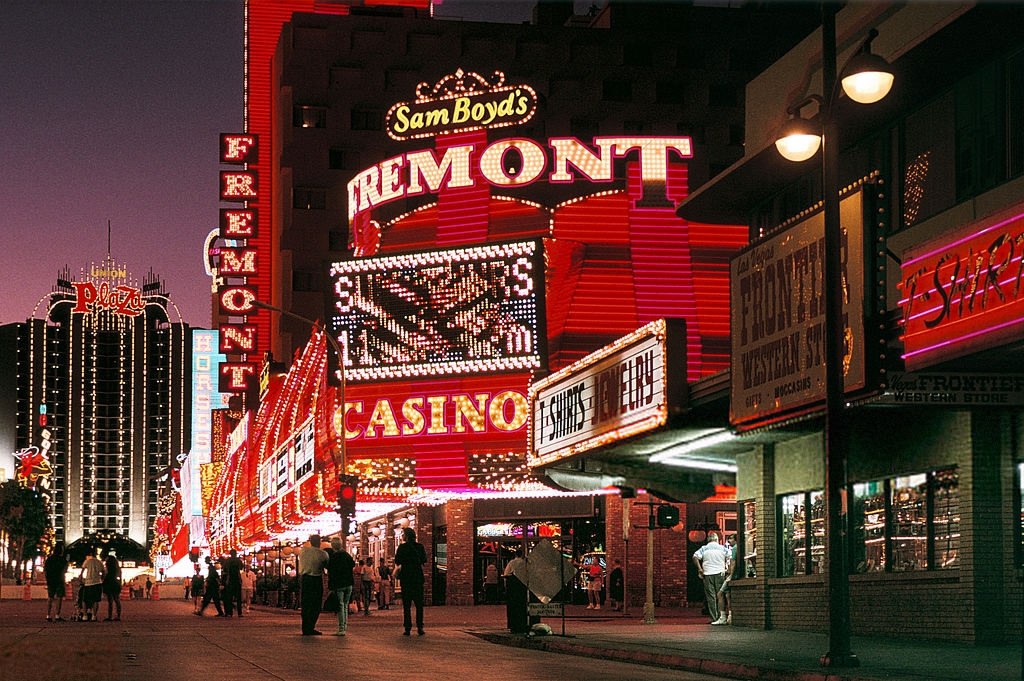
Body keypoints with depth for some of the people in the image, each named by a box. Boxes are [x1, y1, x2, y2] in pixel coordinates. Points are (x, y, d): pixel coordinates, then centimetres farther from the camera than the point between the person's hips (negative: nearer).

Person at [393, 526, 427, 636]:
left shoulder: (403, 547, -6)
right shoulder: (420, 546, 4)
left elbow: (397, 562, -7)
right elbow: (424, 562, 8)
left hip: (406, 577, -3)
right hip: (418, 577, 3)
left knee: (406, 604, 2)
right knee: (419, 604, 7)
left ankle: (408, 628, -2)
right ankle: (419, 627, 1)